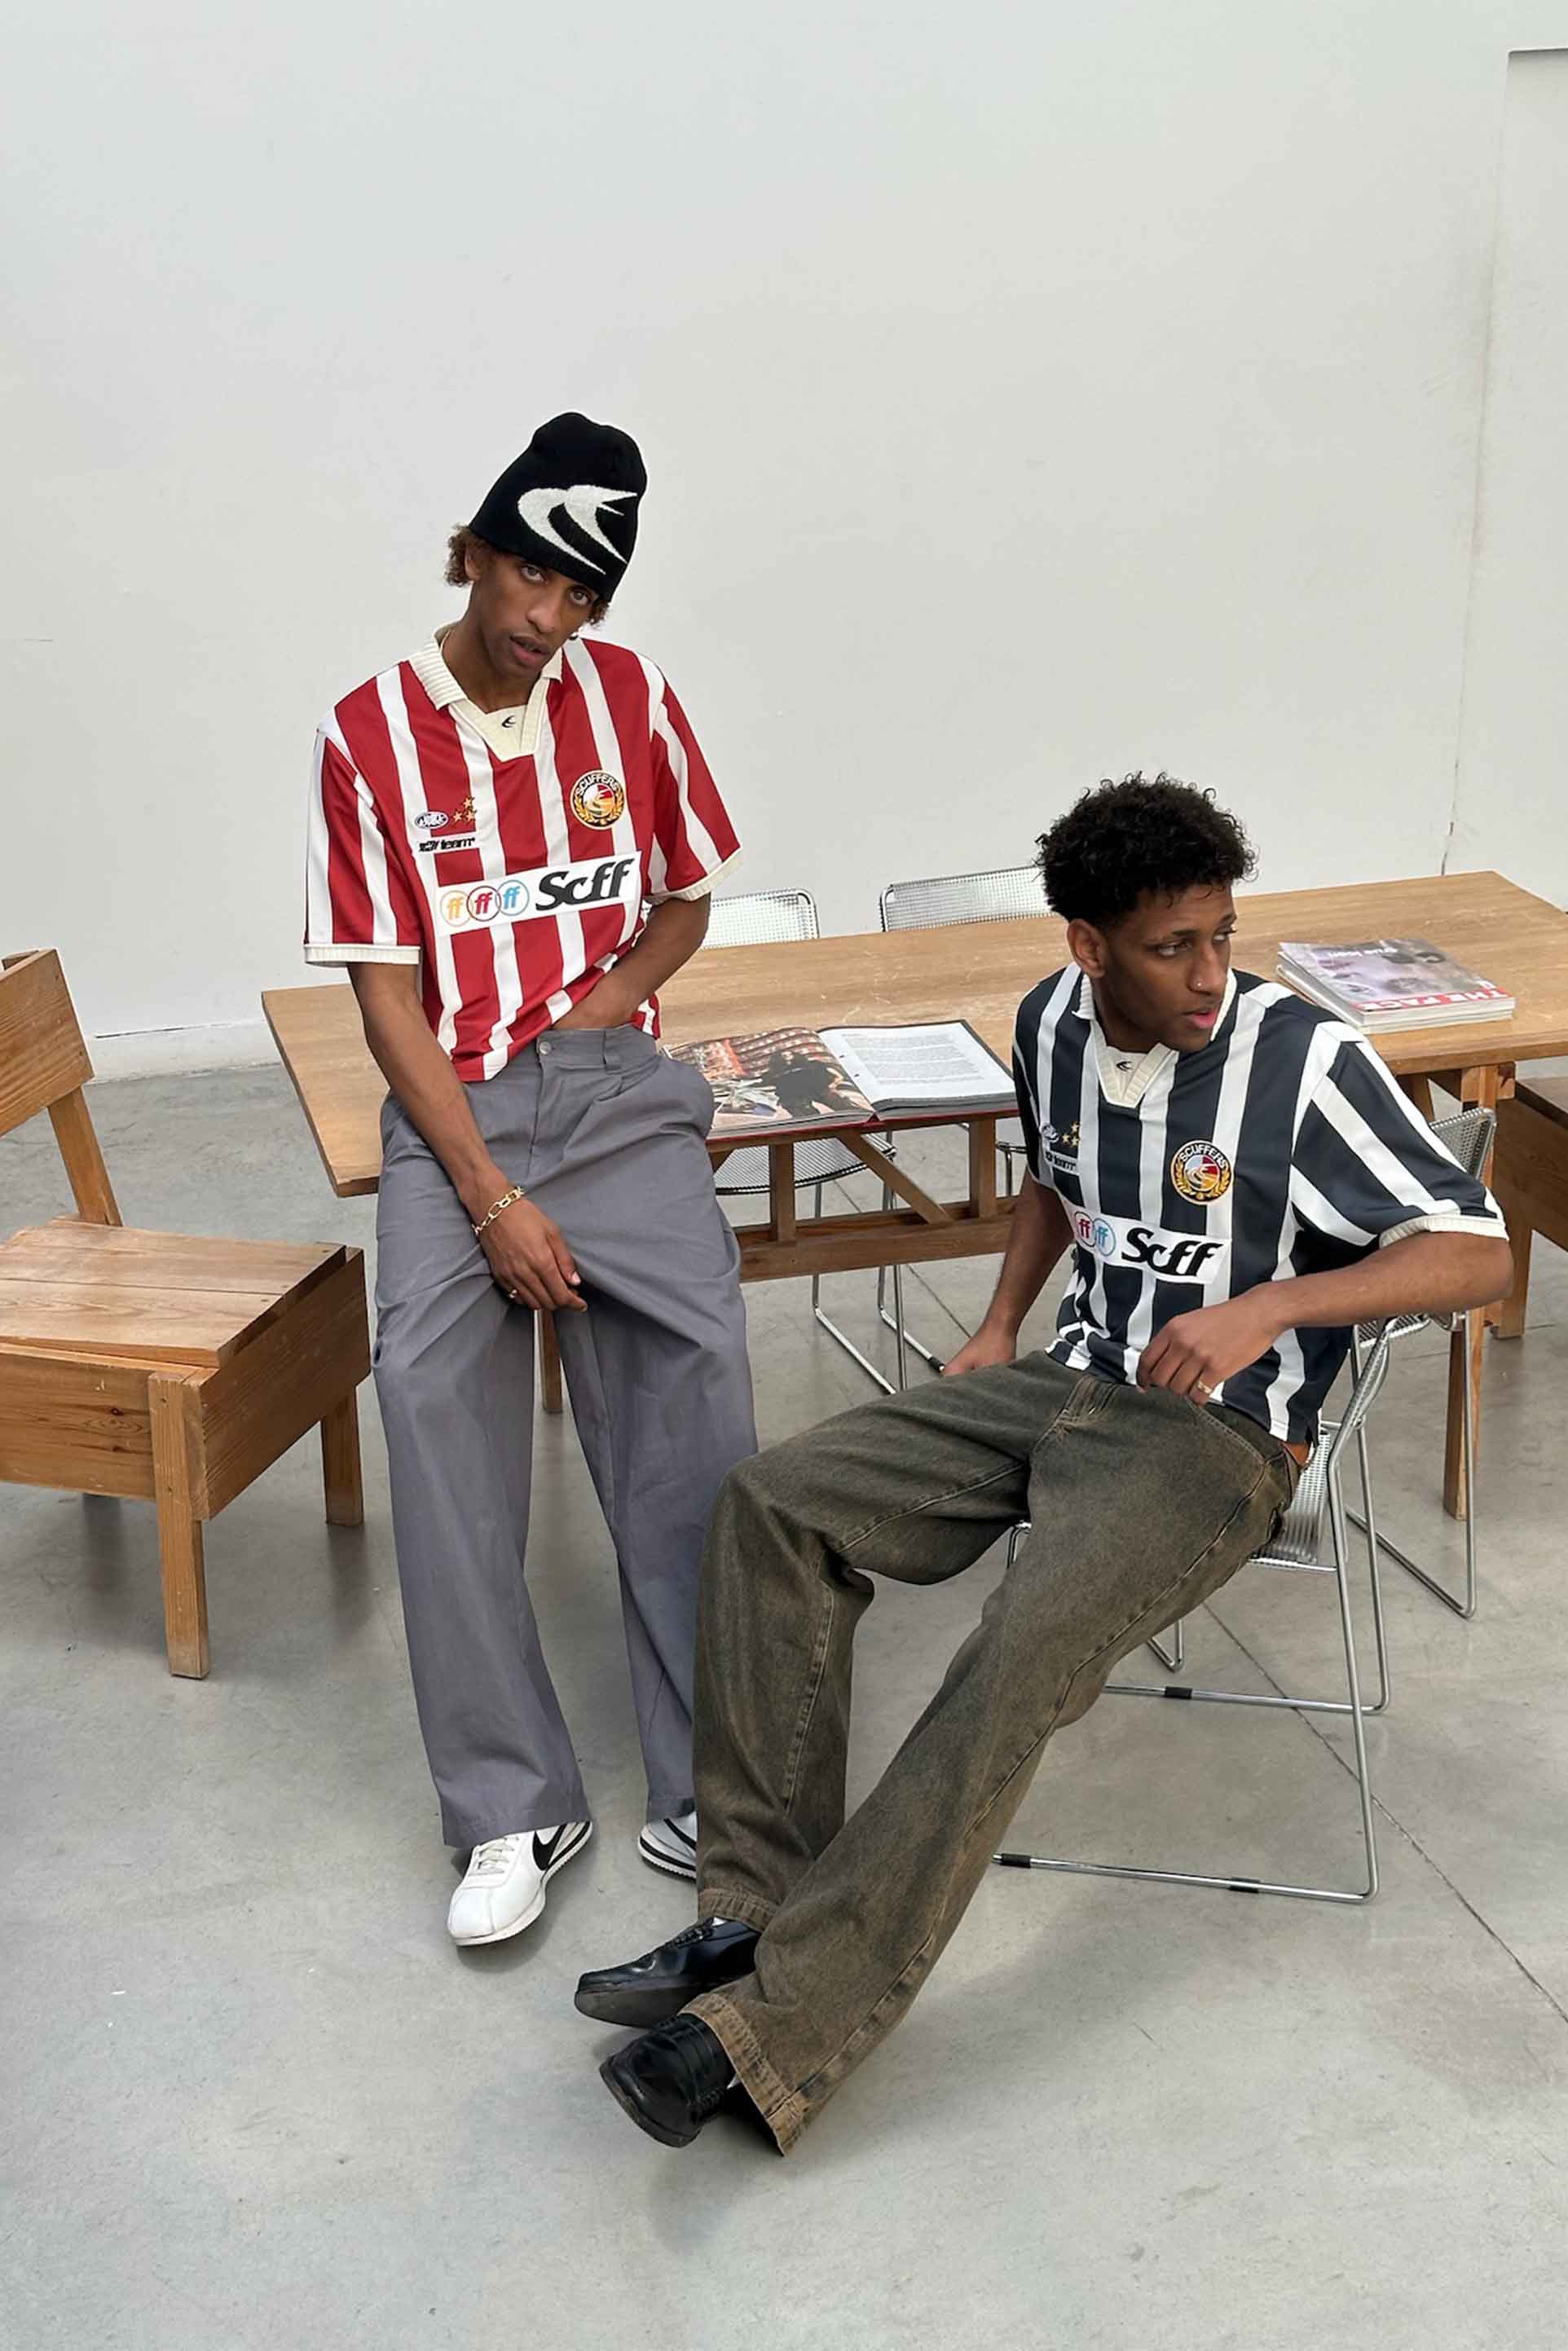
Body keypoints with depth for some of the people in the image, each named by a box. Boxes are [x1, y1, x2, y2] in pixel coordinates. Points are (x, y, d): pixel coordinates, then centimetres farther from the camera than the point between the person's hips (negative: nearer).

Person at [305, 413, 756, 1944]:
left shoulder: (631, 700, 7)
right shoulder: (371, 736, -1)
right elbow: (386, 997, -4)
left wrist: (625, 982, -2)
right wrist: (493, 1200, -13)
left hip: (621, 1091, 2)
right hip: (454, 1107, -1)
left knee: (696, 1358, -22)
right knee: (428, 1373, -26)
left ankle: (709, 1796, -13)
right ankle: (514, 1807, -18)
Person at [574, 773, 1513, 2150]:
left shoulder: (1304, 1061, -16)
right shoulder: (1054, 1026, 3)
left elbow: (1480, 1255, -15)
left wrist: (1269, 1304, -26)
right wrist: (1001, 1328, 11)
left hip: (1218, 1437, -7)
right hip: (1067, 1382, 7)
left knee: (1023, 1657, -32)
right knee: (776, 1504, -11)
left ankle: (775, 2032, -29)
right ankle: (755, 1913, -10)